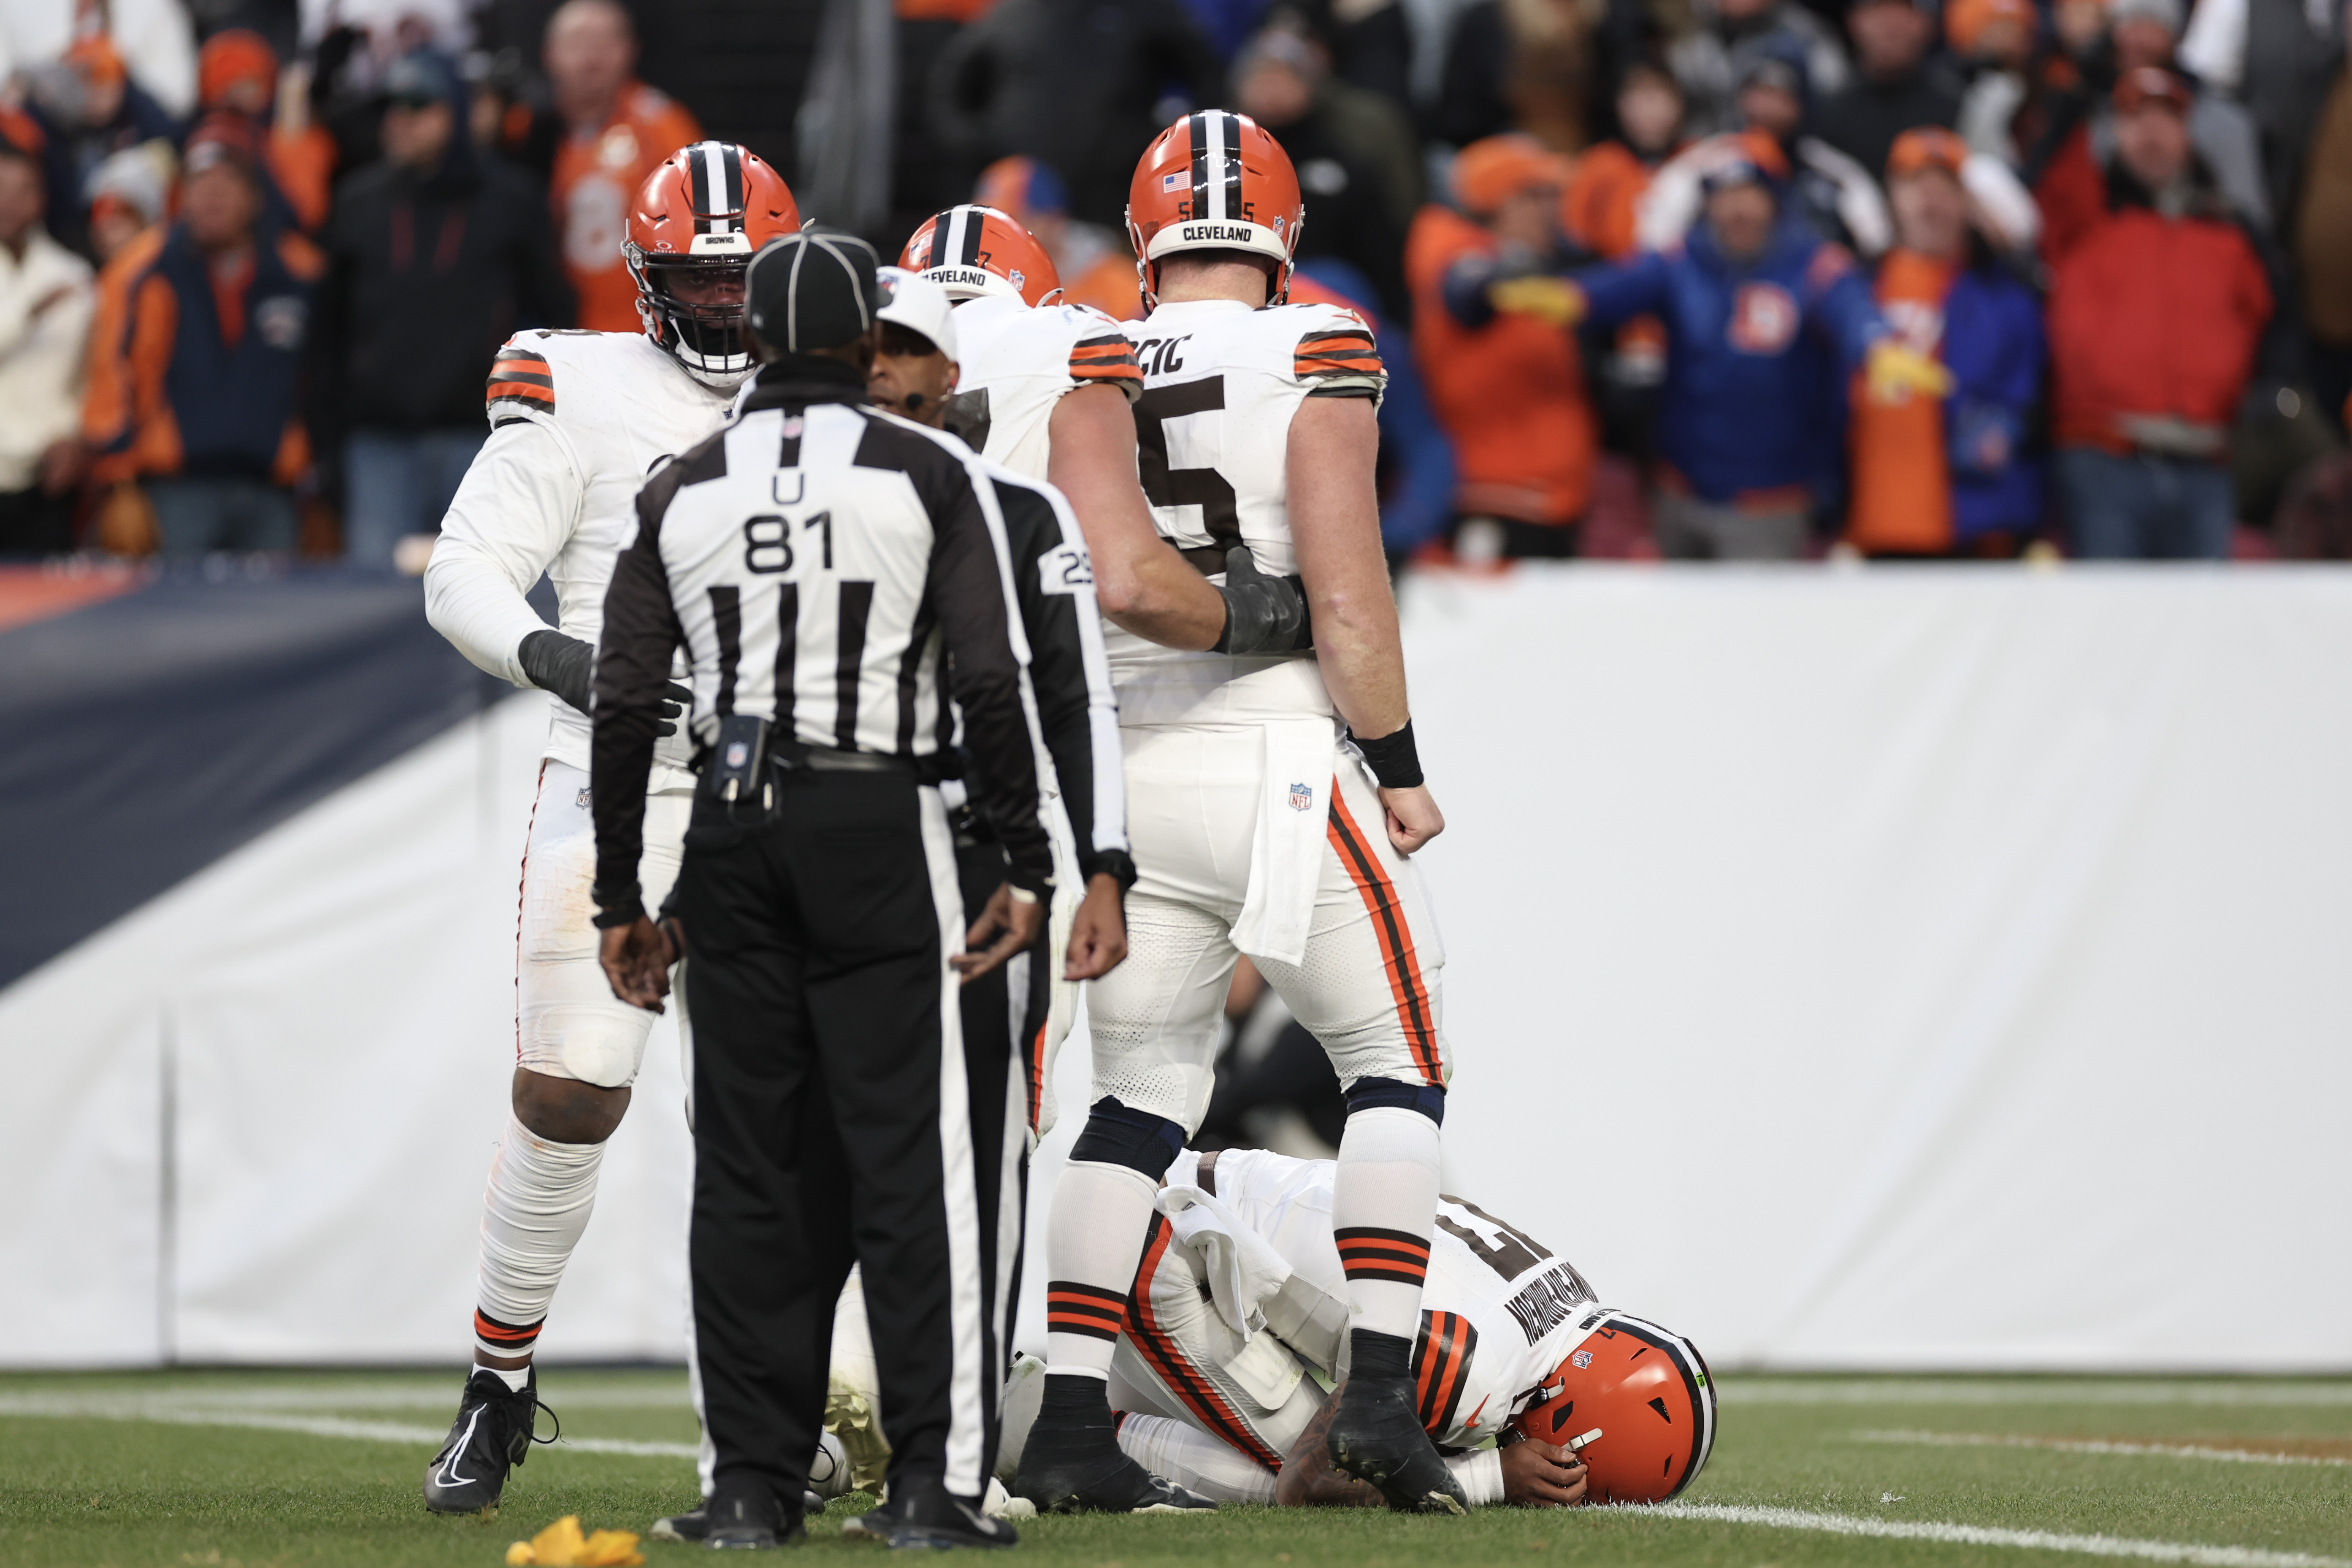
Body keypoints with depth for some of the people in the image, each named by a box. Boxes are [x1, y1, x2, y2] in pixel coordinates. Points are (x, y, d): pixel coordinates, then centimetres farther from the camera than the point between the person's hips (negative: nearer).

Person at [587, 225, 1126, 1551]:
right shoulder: (933, 475, -1)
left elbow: (628, 706, 7)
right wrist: (1027, 871, -2)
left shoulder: (684, 493, 8)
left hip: (732, 833, 3)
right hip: (878, 820, -3)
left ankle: (754, 1482, 6)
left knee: (750, 1166, 7)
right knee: (908, 1157, -2)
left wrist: (620, 899, 13)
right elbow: (997, 685, -7)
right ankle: (935, 1480, -6)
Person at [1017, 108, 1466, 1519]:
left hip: (1130, 768, 5)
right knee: (1399, 1061, 9)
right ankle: (1380, 1391, -4)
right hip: (1277, 760, -4)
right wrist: (1398, 764, -4)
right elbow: (1343, 588, -13)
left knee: (1143, 1096, 12)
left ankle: (1071, 1421, 5)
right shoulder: (1312, 358, -7)